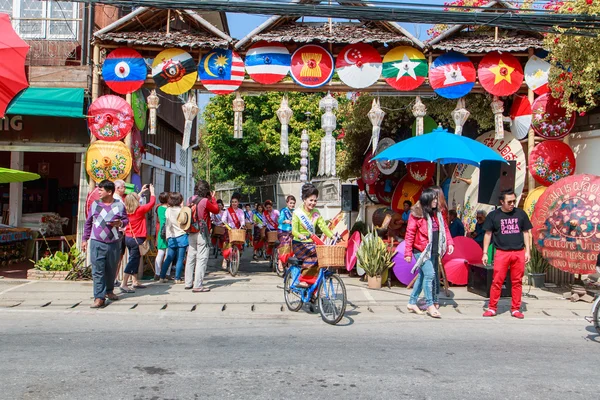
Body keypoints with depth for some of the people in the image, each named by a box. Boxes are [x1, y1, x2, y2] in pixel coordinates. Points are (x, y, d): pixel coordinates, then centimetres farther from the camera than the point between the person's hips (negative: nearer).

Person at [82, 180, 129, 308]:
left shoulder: (119, 205, 1)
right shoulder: (95, 204, 5)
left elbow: (126, 219, 10)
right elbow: (88, 222, 13)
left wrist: (120, 223, -14)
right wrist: (85, 239, 12)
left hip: (113, 243, 1)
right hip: (97, 243, -1)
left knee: (111, 270, 14)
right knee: (98, 271, -7)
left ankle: (109, 291, 35)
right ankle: (99, 297, -6)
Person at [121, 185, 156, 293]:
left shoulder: (127, 210, 4)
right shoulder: (140, 210, -13)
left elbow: (135, 198, 24)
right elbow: (152, 203, -5)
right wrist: (152, 191, 8)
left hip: (128, 238, 8)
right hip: (137, 239, -8)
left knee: (135, 260, 18)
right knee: (133, 260, -7)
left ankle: (135, 282, 28)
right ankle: (123, 284, -11)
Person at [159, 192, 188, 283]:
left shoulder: (168, 210, 3)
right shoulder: (181, 210, -9)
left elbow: (166, 225, 8)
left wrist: (168, 236, 16)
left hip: (171, 238, 4)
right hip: (181, 237, -4)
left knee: (168, 258, 13)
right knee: (180, 258, 1)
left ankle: (162, 277, 15)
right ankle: (177, 278, 2)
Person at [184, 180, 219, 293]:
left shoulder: (191, 200, 6)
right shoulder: (205, 201, -14)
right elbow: (216, 209, -3)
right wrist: (213, 198, 10)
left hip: (191, 233, 7)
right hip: (202, 233, -7)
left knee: (191, 257, 15)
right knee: (202, 259, -4)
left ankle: (188, 283, 24)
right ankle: (198, 286, -6)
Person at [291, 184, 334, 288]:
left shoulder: (316, 213, 9)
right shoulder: (297, 213, -6)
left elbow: (323, 226, -1)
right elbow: (294, 230, -15)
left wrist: (332, 236, -17)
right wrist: (300, 236, -37)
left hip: (311, 243, 5)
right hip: (299, 244, -5)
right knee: (312, 254, -30)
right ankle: (303, 280, -19)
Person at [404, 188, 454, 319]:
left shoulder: (438, 213, 10)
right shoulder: (416, 214, -11)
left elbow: (444, 228, 16)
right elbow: (410, 233, -10)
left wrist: (449, 243, 0)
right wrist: (408, 253, -11)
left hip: (433, 251, 7)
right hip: (421, 250, -7)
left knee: (423, 276, 11)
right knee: (430, 274, -13)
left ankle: (412, 303, 22)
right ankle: (430, 305, -1)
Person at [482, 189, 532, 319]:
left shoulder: (521, 214, 8)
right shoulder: (493, 215, 3)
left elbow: (526, 232, 13)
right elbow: (488, 234, 7)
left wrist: (528, 251, 6)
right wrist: (485, 253, 3)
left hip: (519, 252, 2)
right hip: (502, 252, -2)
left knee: (517, 282, 7)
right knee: (497, 281, -3)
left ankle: (515, 309, 17)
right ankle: (492, 308, 6)